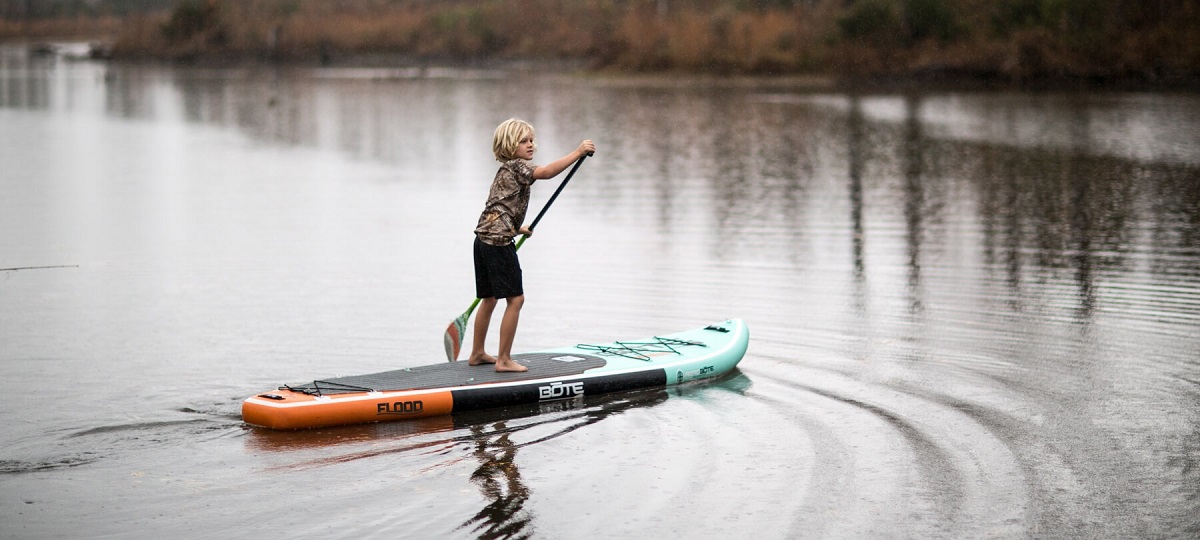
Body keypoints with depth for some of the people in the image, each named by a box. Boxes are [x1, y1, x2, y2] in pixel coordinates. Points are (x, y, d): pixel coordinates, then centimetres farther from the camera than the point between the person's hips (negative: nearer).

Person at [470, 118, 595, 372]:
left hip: (484, 239, 10)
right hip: (499, 241, -10)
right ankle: (504, 360, -3)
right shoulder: (517, 166, -10)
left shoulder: (507, 170, 20)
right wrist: (577, 153, -29)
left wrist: (516, 228, 34)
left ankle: (477, 353, 28)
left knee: (489, 298, 19)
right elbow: (546, 172, -29)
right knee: (515, 299, -5)